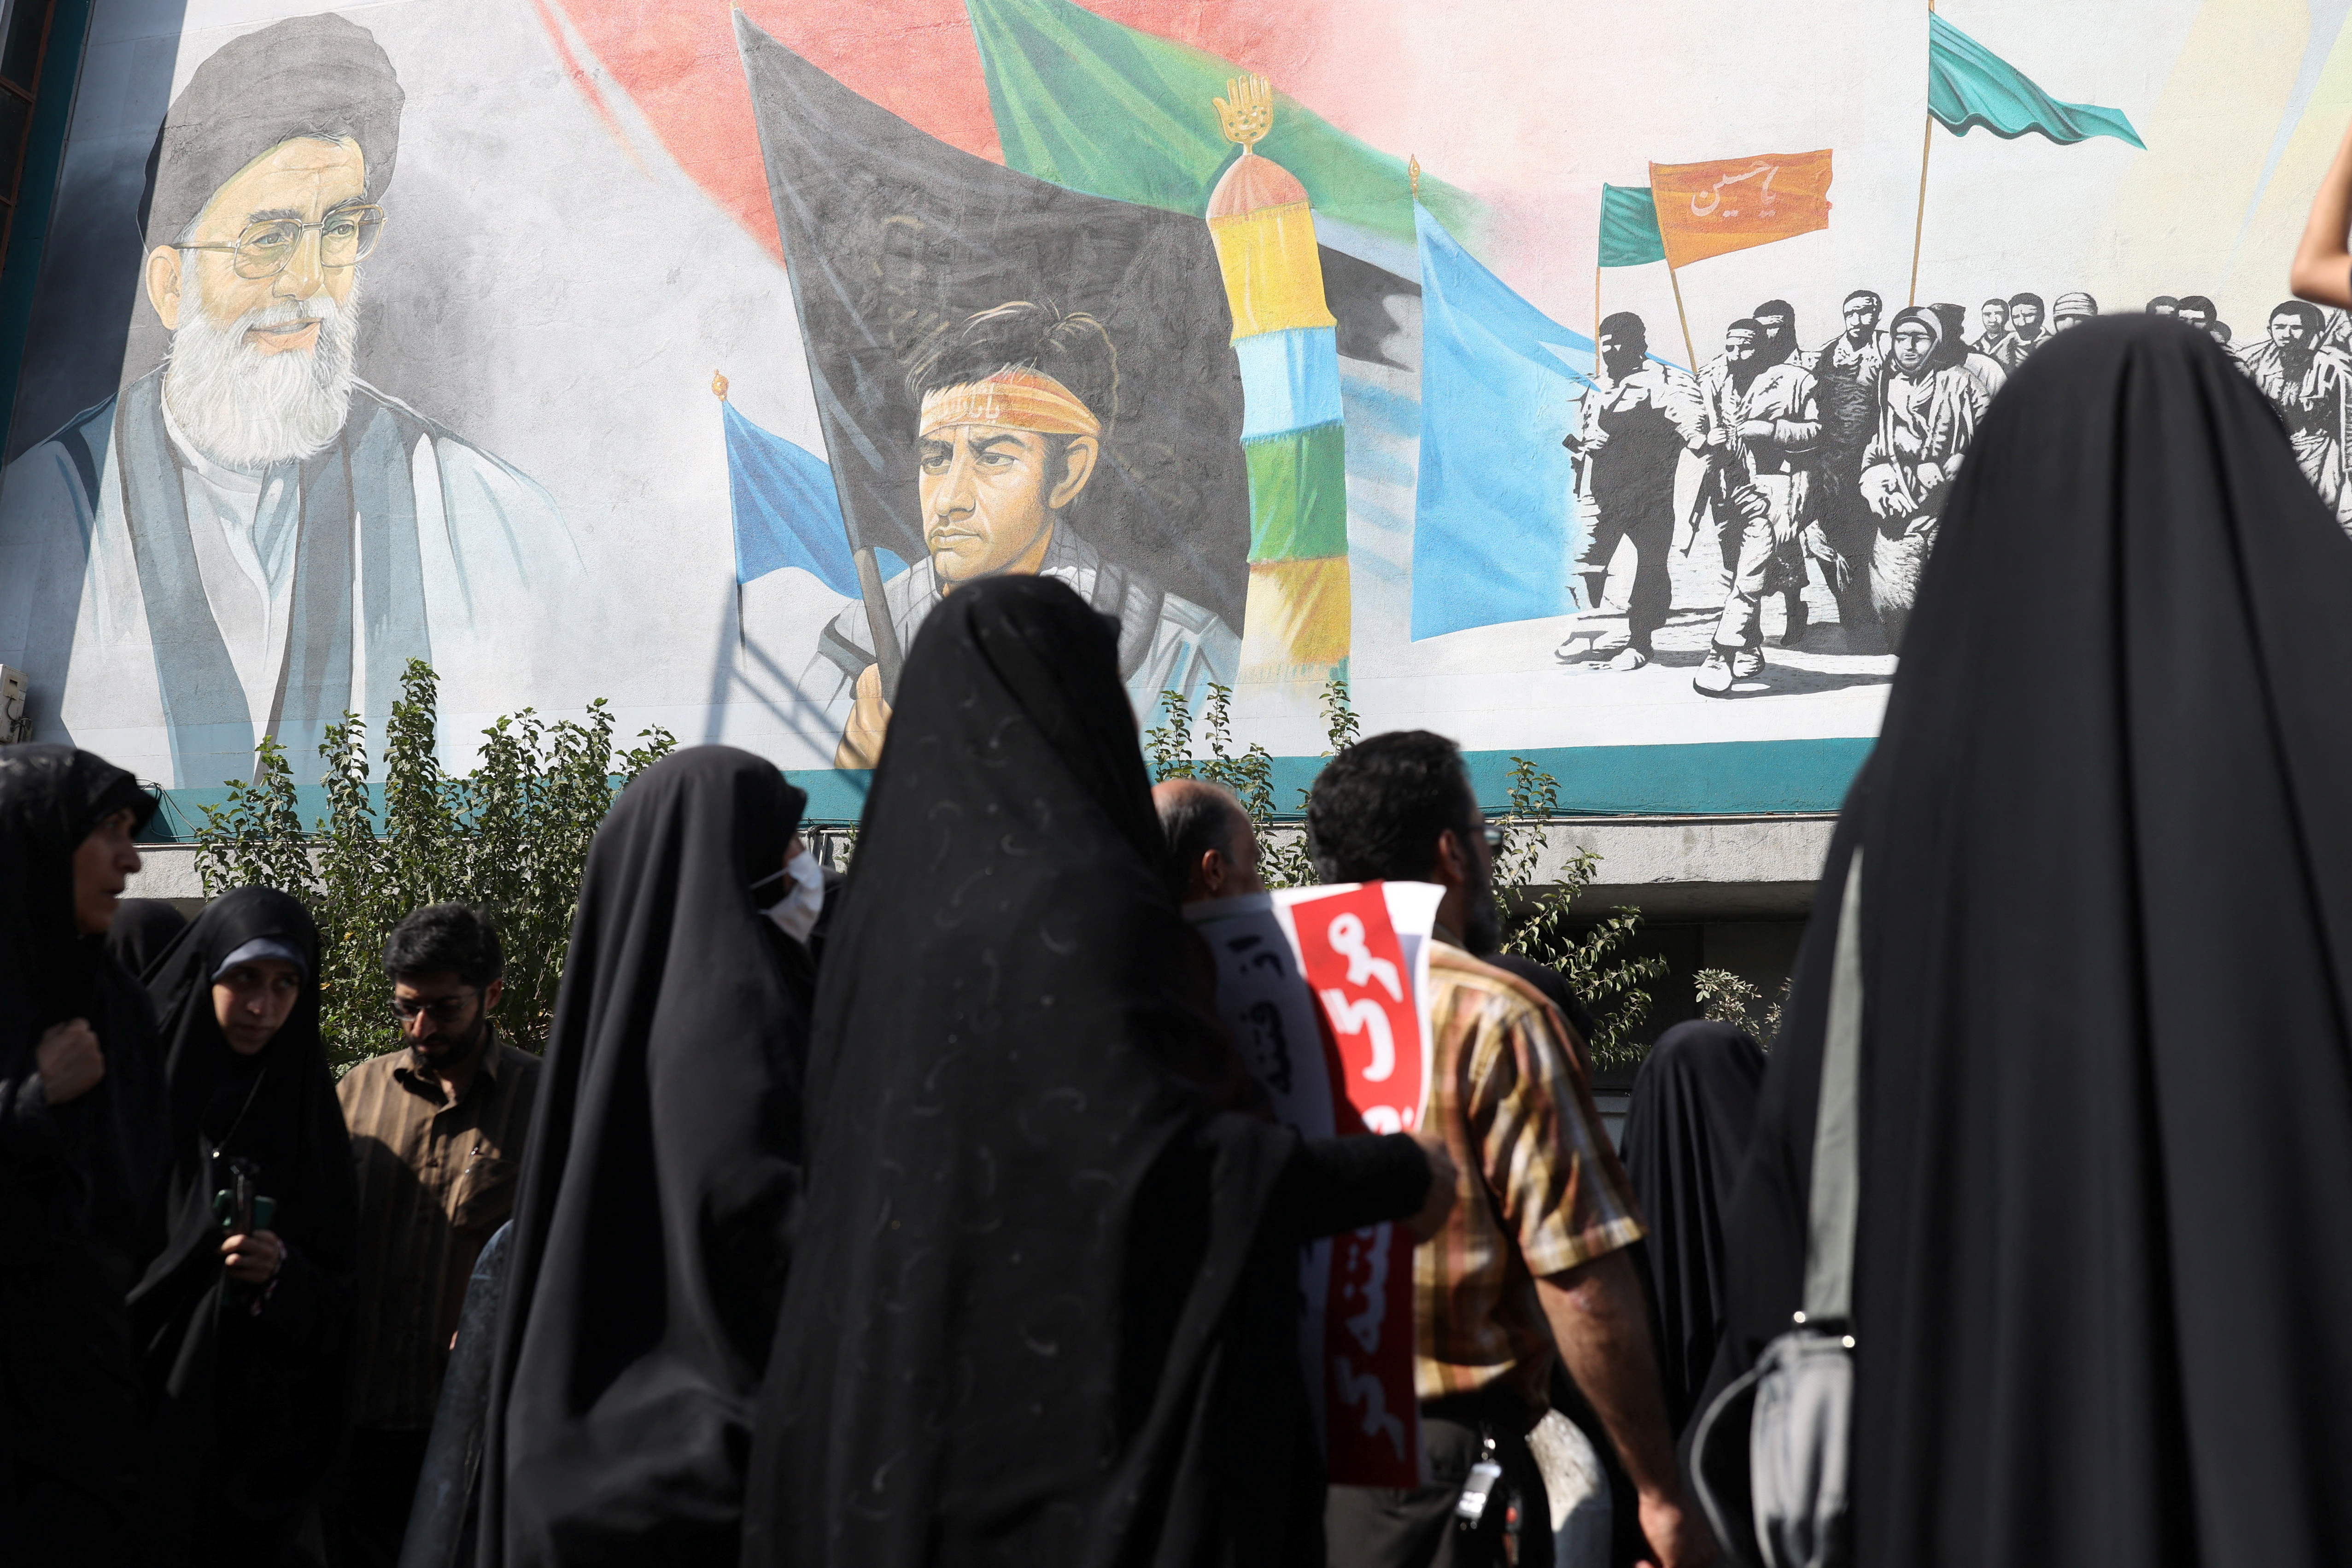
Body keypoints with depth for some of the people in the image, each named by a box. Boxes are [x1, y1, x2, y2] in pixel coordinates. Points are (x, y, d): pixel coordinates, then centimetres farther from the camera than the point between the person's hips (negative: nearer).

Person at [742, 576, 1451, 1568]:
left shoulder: (899, 900, 7)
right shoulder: (1078, 900, -16)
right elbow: (1141, 1155, -24)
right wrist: (1391, 1177, -11)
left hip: (902, 1404, 8)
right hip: (1058, 1412, -7)